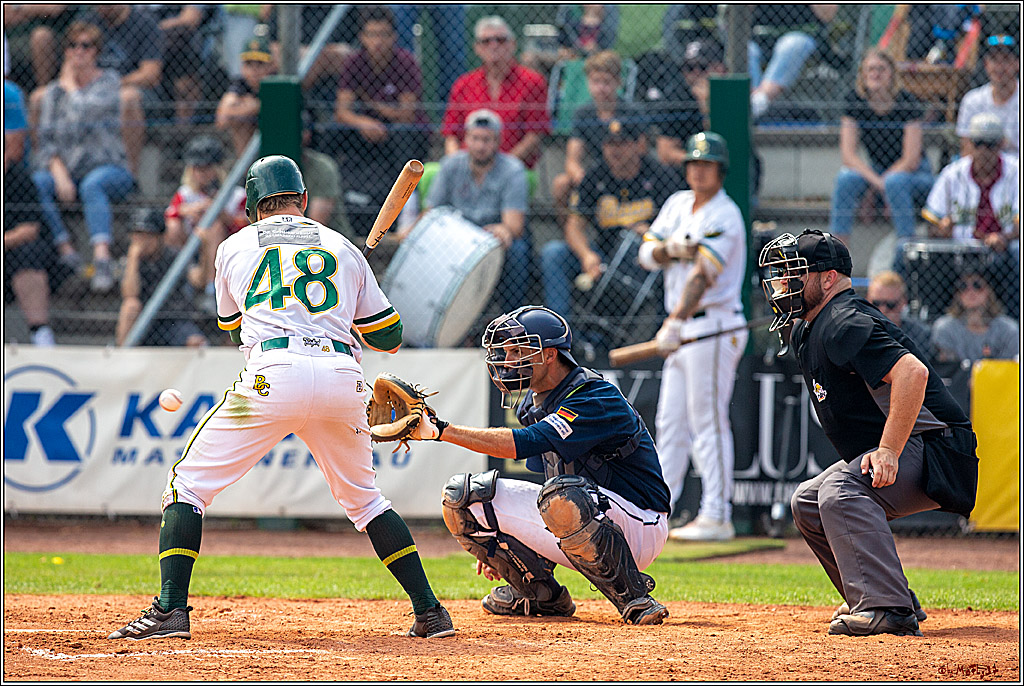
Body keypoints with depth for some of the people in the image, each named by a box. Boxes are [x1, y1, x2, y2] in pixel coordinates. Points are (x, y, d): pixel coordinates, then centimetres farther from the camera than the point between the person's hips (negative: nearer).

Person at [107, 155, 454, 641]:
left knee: (188, 482, 6)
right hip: (343, 377, 3)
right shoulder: (342, 247, 22)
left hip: (273, 374, -3)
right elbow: (388, 337, 24)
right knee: (362, 497, 23)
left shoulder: (234, 248, 19)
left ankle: (170, 610, -9)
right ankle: (430, 611, 16)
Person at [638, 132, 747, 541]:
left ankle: (716, 517, -8)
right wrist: (670, 248, -13)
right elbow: (647, 255, 10)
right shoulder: (678, 204, 14)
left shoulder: (724, 216, -13)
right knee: (670, 422, 10)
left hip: (714, 326, -9)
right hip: (681, 328, 9)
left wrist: (675, 323, -36)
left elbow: (702, 276, -26)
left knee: (708, 421, -9)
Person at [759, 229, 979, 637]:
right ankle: (869, 601, 17)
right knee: (807, 503, 16)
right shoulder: (804, 332, 14)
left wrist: (889, 451, -34)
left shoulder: (844, 325, -19)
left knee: (840, 492, -32)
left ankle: (888, 608, -38)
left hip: (934, 447, -11)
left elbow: (913, 373, -32)